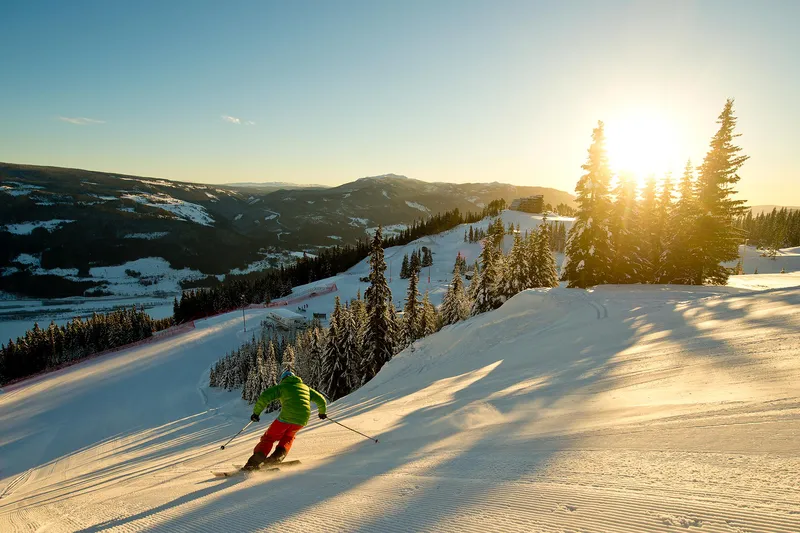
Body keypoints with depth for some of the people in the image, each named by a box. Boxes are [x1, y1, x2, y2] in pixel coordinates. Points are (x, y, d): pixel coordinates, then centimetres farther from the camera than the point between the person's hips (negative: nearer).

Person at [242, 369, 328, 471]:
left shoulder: (282, 387, 13)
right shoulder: (305, 387, 24)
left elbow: (264, 397, 0)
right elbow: (321, 399, 23)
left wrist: (256, 412, 9)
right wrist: (322, 412, 39)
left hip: (286, 417, -4)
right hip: (303, 420, 4)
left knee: (269, 437, 14)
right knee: (288, 437, 31)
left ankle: (255, 462, 1)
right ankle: (279, 455, 9)